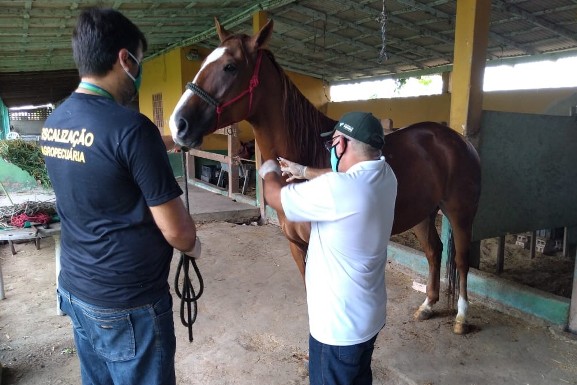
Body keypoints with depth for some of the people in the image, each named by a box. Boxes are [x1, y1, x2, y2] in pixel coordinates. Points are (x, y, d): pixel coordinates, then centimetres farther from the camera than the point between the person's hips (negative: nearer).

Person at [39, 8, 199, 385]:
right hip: (127, 304, -8)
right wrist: (193, 245, 0)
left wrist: (164, 144, 18)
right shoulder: (131, 126, -24)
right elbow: (176, 230, -20)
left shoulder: (54, 122, 0)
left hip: (74, 289, 8)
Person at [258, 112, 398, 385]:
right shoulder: (384, 175, -5)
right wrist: (303, 171, 23)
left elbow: (276, 197, -15)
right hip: (369, 315, 8)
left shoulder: (336, 190, -30)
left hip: (338, 324, -7)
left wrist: (269, 172, 6)